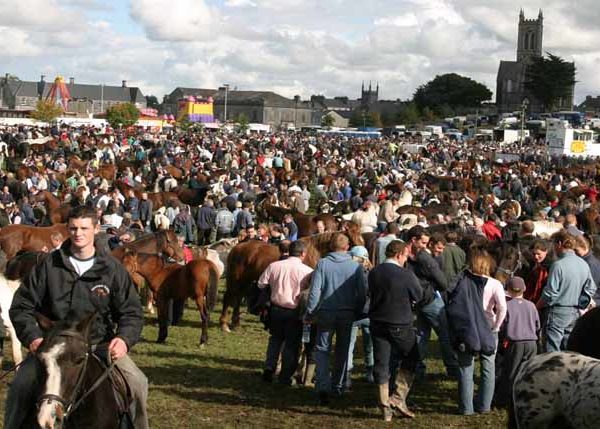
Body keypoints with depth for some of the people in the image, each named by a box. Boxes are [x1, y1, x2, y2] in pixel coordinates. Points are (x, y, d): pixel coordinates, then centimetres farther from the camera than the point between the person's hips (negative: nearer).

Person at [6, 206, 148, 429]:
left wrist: (124, 338, -17)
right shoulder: (49, 265, 2)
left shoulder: (113, 269, 2)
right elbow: (22, 306, 5)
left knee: (137, 383, -17)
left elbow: (132, 312, 4)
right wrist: (32, 336, -13)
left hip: (100, 343, 0)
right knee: (21, 385, -21)